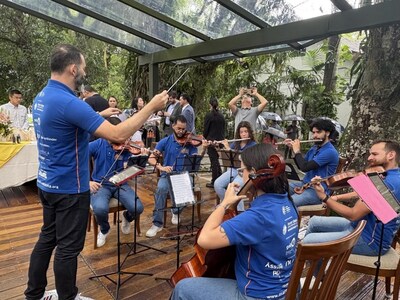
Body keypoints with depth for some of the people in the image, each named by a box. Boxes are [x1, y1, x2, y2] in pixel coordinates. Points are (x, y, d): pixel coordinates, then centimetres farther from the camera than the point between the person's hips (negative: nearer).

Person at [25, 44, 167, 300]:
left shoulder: (42, 97, 5)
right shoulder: (68, 102, -27)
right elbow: (117, 135, -33)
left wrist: (100, 116, 18)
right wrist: (152, 106, -26)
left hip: (48, 183, 10)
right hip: (69, 188, -10)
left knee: (48, 238, 22)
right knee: (68, 247, 8)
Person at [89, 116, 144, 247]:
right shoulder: (97, 145, -6)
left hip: (121, 185, 1)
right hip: (100, 185, -1)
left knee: (137, 208, -23)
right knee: (100, 208, -33)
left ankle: (127, 218, 19)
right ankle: (104, 230, 6)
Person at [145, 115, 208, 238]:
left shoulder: (190, 143, 0)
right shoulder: (165, 141, 0)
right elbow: (151, 159, -4)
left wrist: (204, 150, -26)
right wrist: (161, 167, -23)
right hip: (167, 175, 0)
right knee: (161, 188, -32)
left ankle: (176, 211, 2)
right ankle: (157, 223, -17)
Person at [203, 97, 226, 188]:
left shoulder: (209, 115, -12)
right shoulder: (221, 116, 5)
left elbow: (206, 129, -8)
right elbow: (223, 129, 10)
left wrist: (205, 138, 10)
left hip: (211, 140, -6)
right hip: (220, 140, 6)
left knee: (214, 161, 0)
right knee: (216, 160, 18)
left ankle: (214, 182, 7)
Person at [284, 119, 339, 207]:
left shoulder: (330, 152, -18)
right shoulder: (314, 147, 11)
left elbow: (305, 167, -25)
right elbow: (301, 165, 14)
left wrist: (297, 151, -10)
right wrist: (293, 149, 2)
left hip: (317, 191, -9)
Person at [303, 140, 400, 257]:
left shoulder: (389, 182, -27)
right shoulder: (389, 177, 7)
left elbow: (353, 214, -27)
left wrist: (324, 197, -23)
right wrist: (337, 197, 3)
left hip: (371, 240, -10)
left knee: (309, 241, -15)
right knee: (314, 221, 14)